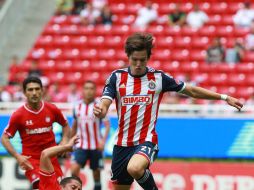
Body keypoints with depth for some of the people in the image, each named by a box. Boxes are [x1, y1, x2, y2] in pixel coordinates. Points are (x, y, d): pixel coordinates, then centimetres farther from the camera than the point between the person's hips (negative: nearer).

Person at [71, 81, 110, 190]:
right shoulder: (77, 107, 4)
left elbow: (107, 125, -11)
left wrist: (103, 140, -24)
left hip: (96, 147, -2)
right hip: (81, 145, 2)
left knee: (96, 173, 7)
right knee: (74, 169, -16)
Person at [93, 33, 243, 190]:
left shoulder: (159, 77, -1)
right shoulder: (117, 77, 1)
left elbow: (192, 91, 8)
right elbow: (104, 106, -8)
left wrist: (225, 97, 7)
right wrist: (99, 111, -33)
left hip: (146, 141, -3)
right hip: (122, 143, 3)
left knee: (134, 168, -34)